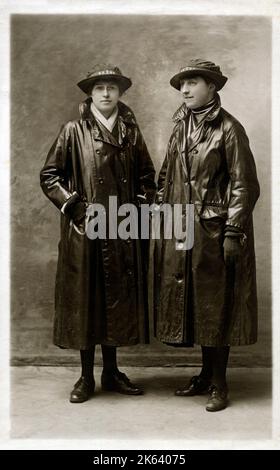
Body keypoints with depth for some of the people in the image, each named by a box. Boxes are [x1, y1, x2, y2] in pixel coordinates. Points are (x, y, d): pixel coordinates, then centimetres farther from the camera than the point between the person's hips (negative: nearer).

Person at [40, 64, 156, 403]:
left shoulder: (131, 131, 9)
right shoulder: (73, 131, 0)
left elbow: (146, 175, 17)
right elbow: (49, 176, 0)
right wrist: (77, 207, -8)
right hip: (84, 231, -3)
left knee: (119, 299, 9)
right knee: (84, 301, 3)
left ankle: (112, 372, 25)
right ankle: (86, 377, 17)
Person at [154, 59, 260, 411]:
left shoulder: (228, 129, -8)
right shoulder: (181, 127, 12)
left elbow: (243, 185, -11)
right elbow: (166, 178, 17)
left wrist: (233, 233, -15)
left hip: (213, 230, -6)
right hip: (181, 229, 7)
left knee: (216, 305, 2)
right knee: (191, 301, 12)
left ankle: (219, 383, 16)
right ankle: (206, 374, 27)